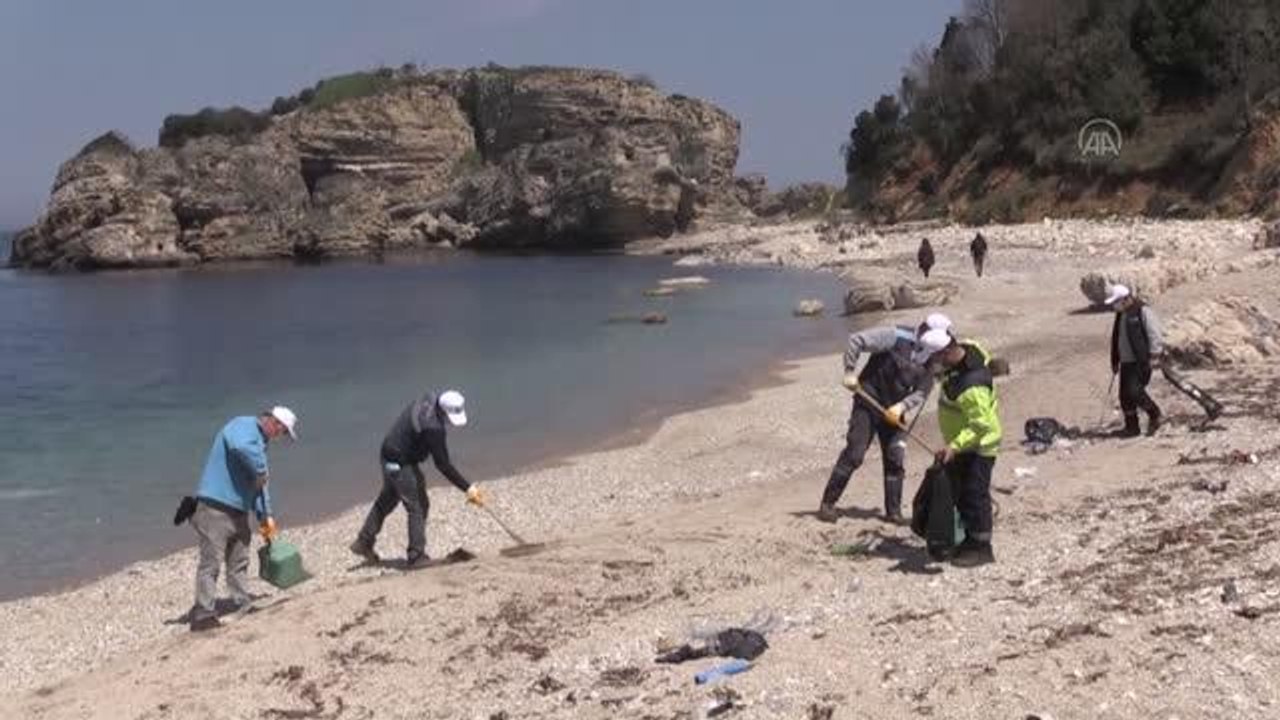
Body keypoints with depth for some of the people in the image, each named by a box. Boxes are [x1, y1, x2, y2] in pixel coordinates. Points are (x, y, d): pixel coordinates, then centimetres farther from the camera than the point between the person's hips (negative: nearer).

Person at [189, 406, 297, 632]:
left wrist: (265, 515, 17)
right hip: (215, 509, -10)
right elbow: (242, 448, -34)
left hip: (238, 511, 10)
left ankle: (244, 607, 21)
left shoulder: (260, 441, 21)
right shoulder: (243, 426, -9)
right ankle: (203, 614, -7)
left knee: (239, 562, 14)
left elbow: (258, 484, 22)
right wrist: (261, 472, -20)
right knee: (211, 562, -9)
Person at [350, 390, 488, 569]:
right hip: (400, 464, -10)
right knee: (417, 507, -4)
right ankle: (416, 556, 3)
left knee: (386, 501, 24)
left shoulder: (429, 399, -7)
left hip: (388, 455, 10)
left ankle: (363, 543, 38)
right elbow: (443, 465, -28)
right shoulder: (433, 428, -32)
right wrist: (468, 488, -26)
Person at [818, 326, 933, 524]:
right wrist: (850, 372, -22)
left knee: (895, 459, 3)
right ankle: (827, 504, 3)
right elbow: (856, 340, -21)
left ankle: (894, 511, 14)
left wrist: (902, 406, -23)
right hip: (868, 403, -5)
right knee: (853, 454, -6)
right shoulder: (897, 337, -19)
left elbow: (922, 391, -5)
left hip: (893, 411, 5)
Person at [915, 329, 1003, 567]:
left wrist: (954, 446, -42)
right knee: (959, 494, 18)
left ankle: (981, 549, 10)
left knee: (974, 496, -2)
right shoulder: (965, 349, -9)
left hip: (977, 447, -10)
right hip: (961, 443, 10)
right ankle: (970, 540, 32)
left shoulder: (971, 385, -36)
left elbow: (981, 424, -34)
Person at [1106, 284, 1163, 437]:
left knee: (1135, 391, -17)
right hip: (1126, 362, 8)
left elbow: (1154, 334, -15)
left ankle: (1154, 414, 7)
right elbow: (1116, 340, 23)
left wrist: (1154, 357, -19)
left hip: (1142, 361, -8)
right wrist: (1115, 361, 22)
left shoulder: (1143, 311, -11)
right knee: (1125, 396, 5)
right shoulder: (1121, 315, 16)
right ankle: (1132, 427, 15)